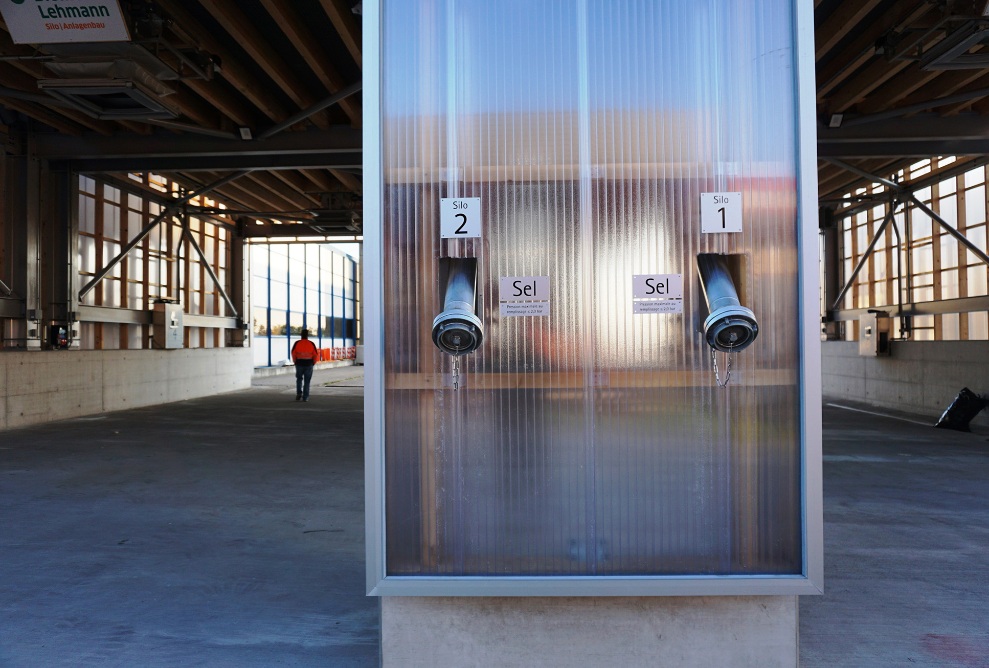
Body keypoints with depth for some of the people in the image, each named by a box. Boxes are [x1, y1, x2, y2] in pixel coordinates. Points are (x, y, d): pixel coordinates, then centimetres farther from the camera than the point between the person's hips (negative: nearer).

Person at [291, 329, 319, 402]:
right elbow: (316, 354, -3)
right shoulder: (311, 344, -4)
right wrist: (313, 362, 11)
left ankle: (299, 393, 4)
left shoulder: (297, 343, -5)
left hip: (299, 363, 0)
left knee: (299, 379, 20)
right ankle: (305, 397, 5)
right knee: (307, 381, 6)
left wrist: (295, 361, 10)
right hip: (309, 364, 0)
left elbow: (293, 353, -5)